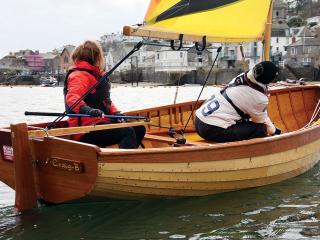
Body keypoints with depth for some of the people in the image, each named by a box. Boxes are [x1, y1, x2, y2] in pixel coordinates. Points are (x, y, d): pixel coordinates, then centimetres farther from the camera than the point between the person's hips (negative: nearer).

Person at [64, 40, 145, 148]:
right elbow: (72, 97, -30)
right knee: (127, 132, -27)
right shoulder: (79, 76, -11)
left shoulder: (96, 75, 22)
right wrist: (87, 110, -50)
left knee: (139, 129, 10)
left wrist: (115, 113, 6)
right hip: (87, 131, -10)